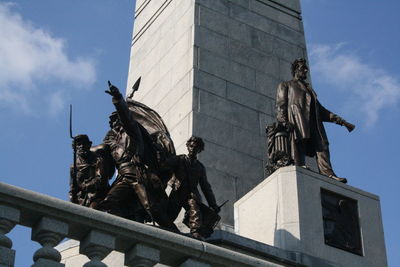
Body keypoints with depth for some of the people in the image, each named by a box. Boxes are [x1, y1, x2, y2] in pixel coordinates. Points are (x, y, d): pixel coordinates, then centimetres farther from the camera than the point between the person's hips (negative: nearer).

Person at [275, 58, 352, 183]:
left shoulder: (309, 88, 38)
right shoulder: (285, 85, 23)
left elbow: (319, 108, 32)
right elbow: (280, 104, 8)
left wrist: (334, 117, 17)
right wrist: (283, 120, -11)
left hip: (313, 122, 5)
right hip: (296, 121, -5)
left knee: (322, 145, -17)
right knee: (298, 147, -19)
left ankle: (327, 173, -30)